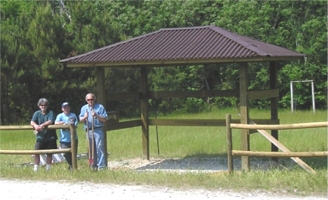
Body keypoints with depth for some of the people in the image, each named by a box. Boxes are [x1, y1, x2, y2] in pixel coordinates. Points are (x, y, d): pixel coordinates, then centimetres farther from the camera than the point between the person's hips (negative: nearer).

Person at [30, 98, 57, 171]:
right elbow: (32, 122, -8)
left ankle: (48, 168, 18)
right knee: (36, 152, -8)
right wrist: (36, 126, -31)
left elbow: (50, 121, -16)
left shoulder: (50, 112, -2)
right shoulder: (37, 113, 4)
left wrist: (42, 125, -30)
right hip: (40, 137, 1)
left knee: (49, 153, 7)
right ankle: (35, 168, -1)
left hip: (50, 137, -1)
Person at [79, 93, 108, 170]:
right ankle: (93, 165, 14)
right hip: (88, 131, 4)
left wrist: (96, 116, -16)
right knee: (91, 149, 7)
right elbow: (80, 120, 9)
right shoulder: (84, 108, 15)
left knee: (100, 148, -10)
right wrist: (85, 117, -13)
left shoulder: (100, 107, 3)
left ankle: (101, 166, -11)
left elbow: (104, 119, -1)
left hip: (98, 130, -4)